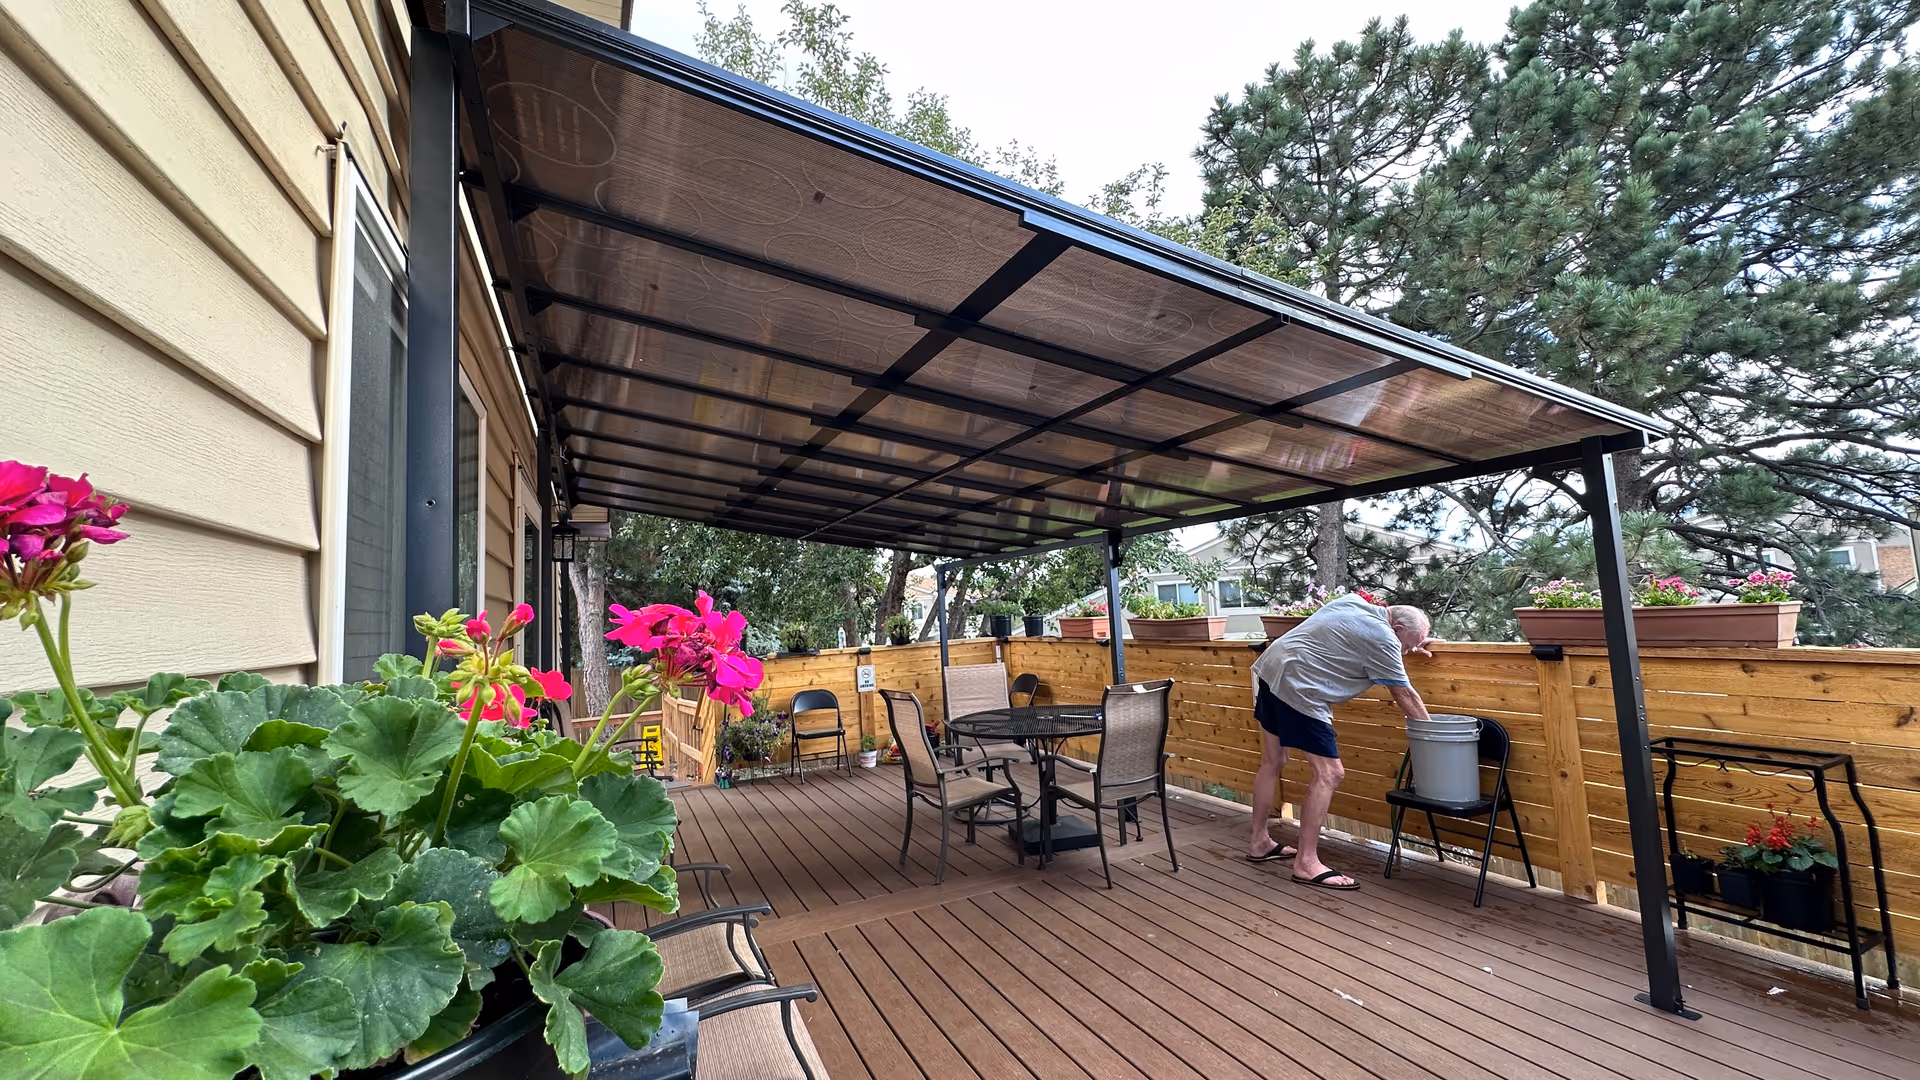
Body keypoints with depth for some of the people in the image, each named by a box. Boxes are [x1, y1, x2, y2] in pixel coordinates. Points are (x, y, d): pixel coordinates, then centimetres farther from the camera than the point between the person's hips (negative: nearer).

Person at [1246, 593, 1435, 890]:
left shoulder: (1354, 601, 14)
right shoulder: (1382, 637, -9)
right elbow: (1404, 694, 0)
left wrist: (1409, 648, 32)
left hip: (1269, 670, 10)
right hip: (1297, 687, -10)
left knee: (1272, 763, 18)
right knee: (1329, 774, -3)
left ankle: (1258, 843, 28)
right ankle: (1306, 863, 3)